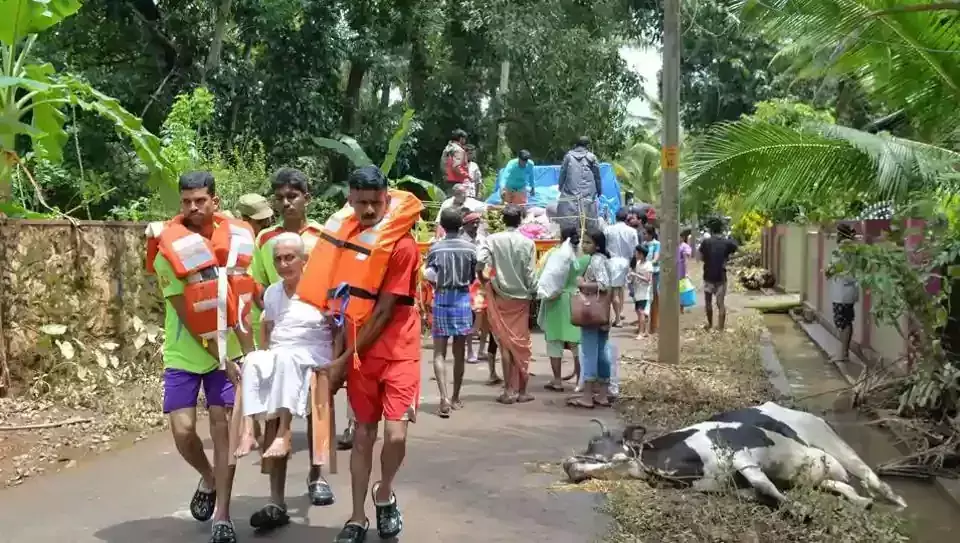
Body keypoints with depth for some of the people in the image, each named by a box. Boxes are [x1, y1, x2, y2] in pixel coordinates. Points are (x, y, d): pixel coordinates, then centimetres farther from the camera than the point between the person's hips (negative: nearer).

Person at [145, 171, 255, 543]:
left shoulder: (234, 237, -6)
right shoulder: (168, 248, -13)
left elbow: (240, 303, -2)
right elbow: (187, 314, -14)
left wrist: (248, 354, -9)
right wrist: (222, 359, -16)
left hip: (228, 350, 1)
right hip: (184, 354, -1)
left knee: (223, 426, -4)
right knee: (183, 431, -6)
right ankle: (208, 479, 26)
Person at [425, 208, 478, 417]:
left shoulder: (435, 248, -5)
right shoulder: (470, 248, -3)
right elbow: (474, 277, 4)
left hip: (442, 300, -1)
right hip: (462, 299, 1)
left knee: (439, 353, 0)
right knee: (459, 353, 11)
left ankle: (444, 397, -15)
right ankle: (455, 397, 20)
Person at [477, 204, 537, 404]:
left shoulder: (493, 239, -6)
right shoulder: (527, 243, -7)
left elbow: (480, 263, -17)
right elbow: (530, 275, -8)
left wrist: (484, 282, 1)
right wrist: (533, 292, 7)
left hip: (500, 297, 0)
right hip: (521, 297, 0)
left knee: (505, 343, 6)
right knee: (521, 343, 8)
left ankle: (509, 390, 5)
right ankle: (522, 390, 13)